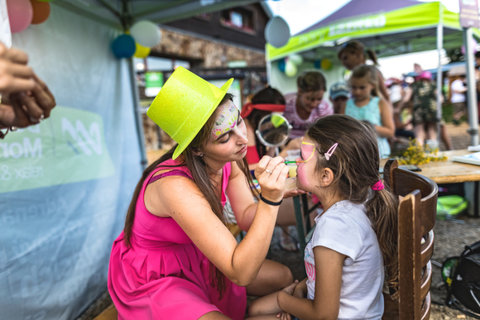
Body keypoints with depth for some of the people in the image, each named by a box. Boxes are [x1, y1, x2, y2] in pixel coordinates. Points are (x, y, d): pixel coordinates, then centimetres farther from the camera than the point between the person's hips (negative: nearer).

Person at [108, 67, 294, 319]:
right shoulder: (176, 186, -38)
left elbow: (247, 218, -7)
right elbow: (241, 273, -36)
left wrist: (280, 192, -25)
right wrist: (270, 200, -45)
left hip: (191, 260, 7)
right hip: (151, 279, -6)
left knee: (283, 277, 6)